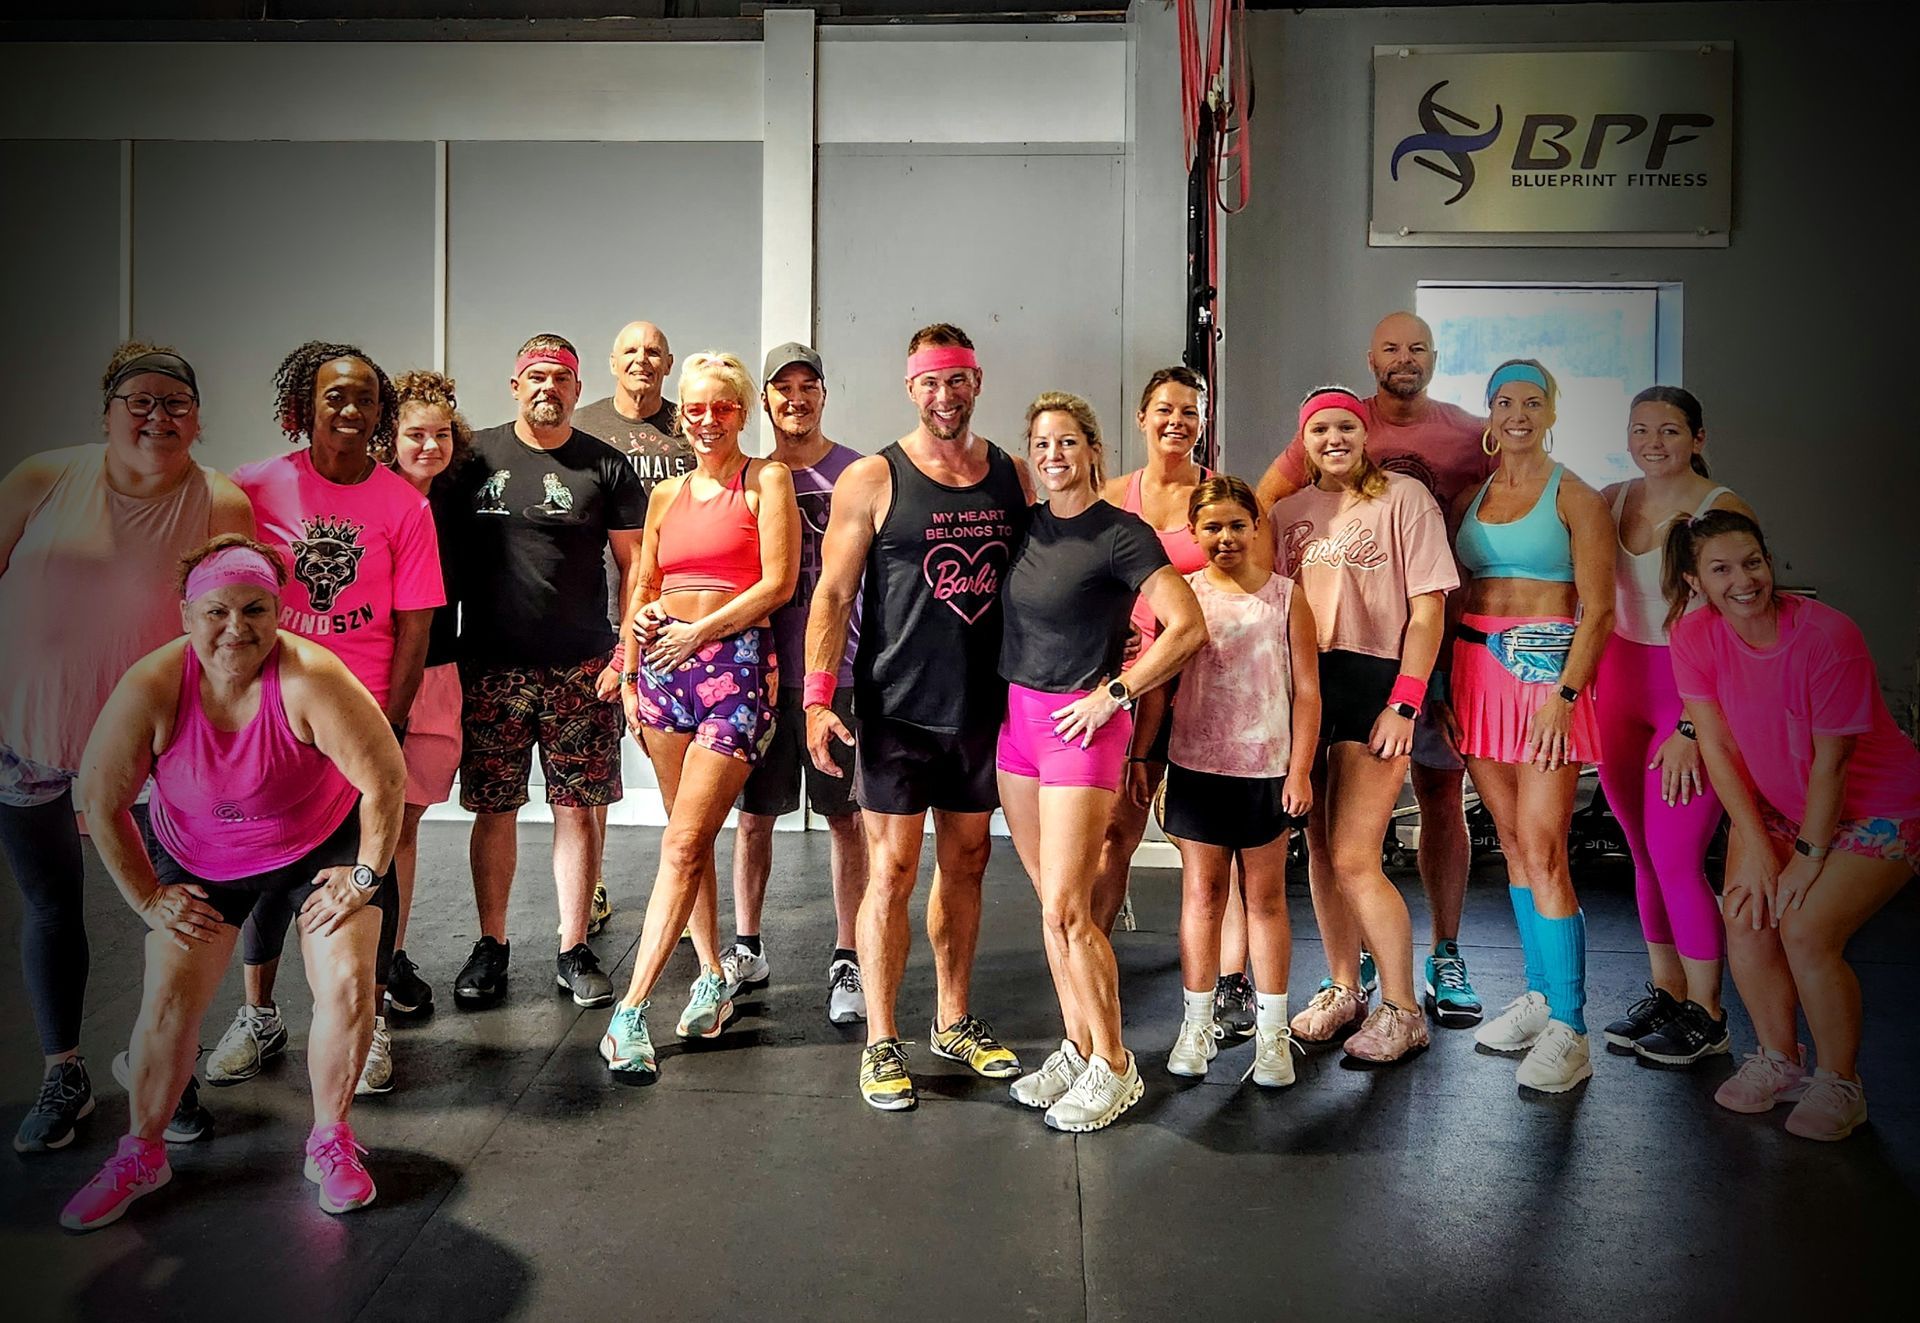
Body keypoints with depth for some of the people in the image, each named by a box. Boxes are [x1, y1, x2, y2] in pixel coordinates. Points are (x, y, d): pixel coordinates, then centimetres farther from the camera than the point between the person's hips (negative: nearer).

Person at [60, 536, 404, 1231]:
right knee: (169, 1003, -2)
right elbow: (101, 802, -10)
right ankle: (141, 1155, 23)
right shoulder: (150, 689, -25)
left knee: (346, 989, -12)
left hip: (324, 843, -2)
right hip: (198, 859, 2)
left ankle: (332, 1140, 11)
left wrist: (365, 878, -15)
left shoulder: (311, 680, -32)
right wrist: (145, 898, -5)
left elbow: (385, 780, -23)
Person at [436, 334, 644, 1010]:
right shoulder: (474, 457, 7)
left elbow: (633, 562, 6)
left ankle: (574, 951, 14)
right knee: (494, 809, 6)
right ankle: (491, 947, 21)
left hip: (581, 669, 0)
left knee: (578, 809, 2)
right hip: (490, 668, 1)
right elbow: (438, 546, 10)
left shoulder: (605, 466, 5)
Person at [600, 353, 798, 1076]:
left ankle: (630, 1010, -8)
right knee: (692, 838, 10)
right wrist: (631, 673, 12)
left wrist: (699, 630, -8)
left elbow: (779, 582, -7)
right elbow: (643, 590, 21)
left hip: (736, 666, -5)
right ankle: (712, 977, 23)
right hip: (664, 667, 6)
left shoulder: (766, 479, 1)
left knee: (683, 843, -10)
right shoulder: (667, 495, 17)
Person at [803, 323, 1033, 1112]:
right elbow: (833, 593, -5)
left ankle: (954, 1021, 30)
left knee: (965, 863, 14)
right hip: (898, 711, -4)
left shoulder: (1015, 477, 8)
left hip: (984, 708, 4)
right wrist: (817, 694, -15)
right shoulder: (872, 479, -4)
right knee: (892, 870, -1)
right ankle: (881, 1044, 12)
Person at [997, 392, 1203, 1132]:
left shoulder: (1122, 535, -9)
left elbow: (1188, 628, -16)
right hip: (1016, 717, 7)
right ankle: (1077, 1050, 23)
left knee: (1066, 909, -7)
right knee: (1051, 902, 11)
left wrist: (1113, 694, -14)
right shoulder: (1026, 527, 9)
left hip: (1080, 725, -7)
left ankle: (1114, 1067, 9)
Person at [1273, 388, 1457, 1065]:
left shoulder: (1404, 497, -2)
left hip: (1374, 681, -5)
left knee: (1353, 860, -9)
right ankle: (1343, 990, 26)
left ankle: (1401, 1010, 9)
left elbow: (1428, 609, -6)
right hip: (1302, 685, 5)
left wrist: (1403, 705, -13)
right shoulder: (1288, 510, 13)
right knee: (1320, 850, 10)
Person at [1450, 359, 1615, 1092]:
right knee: (1512, 842, 9)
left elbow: (1598, 611, -6)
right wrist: (1444, 689, 5)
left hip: (1547, 670, -5)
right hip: (1476, 670, 5)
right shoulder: (1470, 498, 13)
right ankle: (1539, 995, 21)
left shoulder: (1575, 498, -1)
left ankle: (1567, 1029, -4)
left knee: (1542, 849, -10)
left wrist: (1564, 695, -17)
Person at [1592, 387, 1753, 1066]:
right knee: (1644, 855, 11)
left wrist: (1691, 728, -17)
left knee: (1676, 858, -4)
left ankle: (1706, 1016, 13)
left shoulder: (1721, 509, -9)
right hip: (1619, 685, 5)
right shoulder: (1610, 501, 7)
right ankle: (1664, 992, 26)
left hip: (1692, 693, -5)